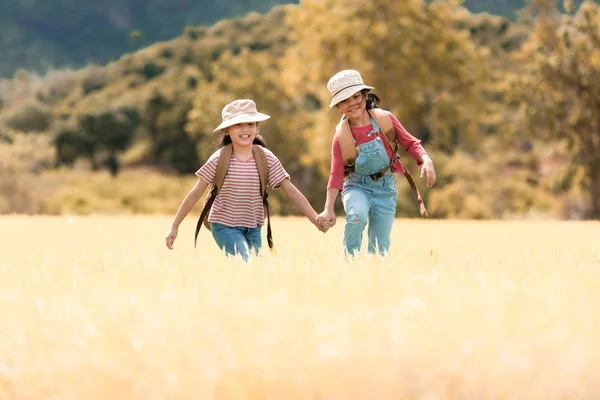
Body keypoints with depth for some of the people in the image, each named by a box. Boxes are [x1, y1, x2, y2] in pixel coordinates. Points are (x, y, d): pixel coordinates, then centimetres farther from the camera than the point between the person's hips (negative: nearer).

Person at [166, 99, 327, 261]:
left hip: (253, 229, 4)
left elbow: (291, 191, -4)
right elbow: (195, 194, -4)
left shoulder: (267, 158, -5)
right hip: (225, 227, -4)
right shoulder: (219, 159, -10)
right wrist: (174, 226, -2)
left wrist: (315, 219, -12)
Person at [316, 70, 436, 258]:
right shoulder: (341, 136, -10)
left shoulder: (385, 119, -8)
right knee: (356, 214, -35)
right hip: (357, 187, -2)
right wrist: (328, 210, -16)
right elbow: (336, 174, -8)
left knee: (380, 248, -2)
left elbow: (410, 143, -1)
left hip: (385, 189, 2)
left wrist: (426, 161, -21)